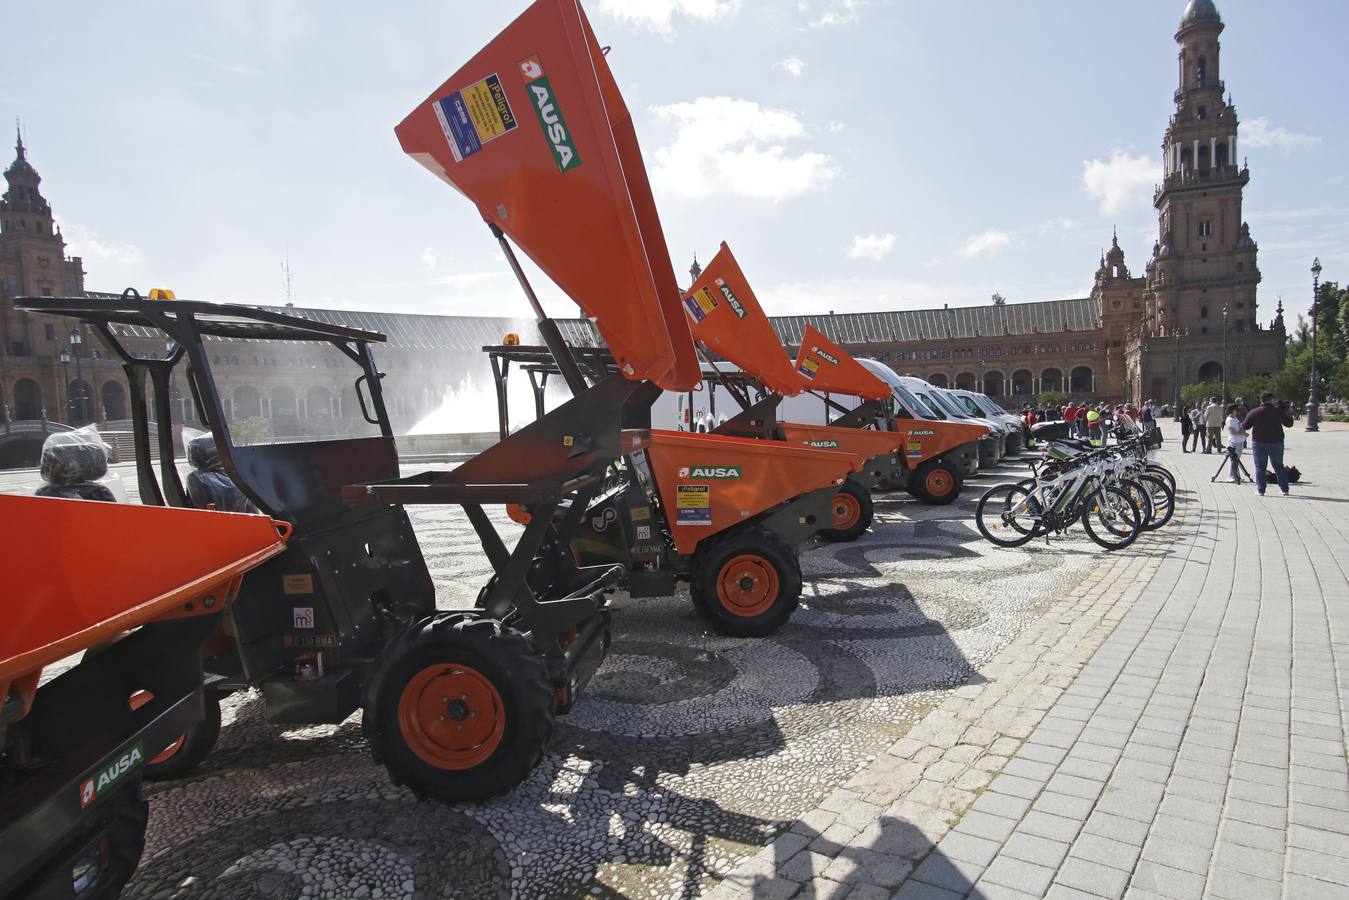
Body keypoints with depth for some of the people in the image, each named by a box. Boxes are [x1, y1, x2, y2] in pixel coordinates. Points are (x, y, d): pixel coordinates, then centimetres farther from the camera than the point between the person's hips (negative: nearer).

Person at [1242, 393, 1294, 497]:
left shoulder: (1254, 412, -5)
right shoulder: (1278, 411, -1)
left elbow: (1245, 426, -2)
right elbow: (1289, 424, 10)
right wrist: (1285, 413, 21)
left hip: (1259, 443, -2)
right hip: (1276, 442, 2)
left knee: (1260, 467, 2)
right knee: (1279, 466, 13)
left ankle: (1260, 490, -2)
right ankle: (1284, 489, 16)